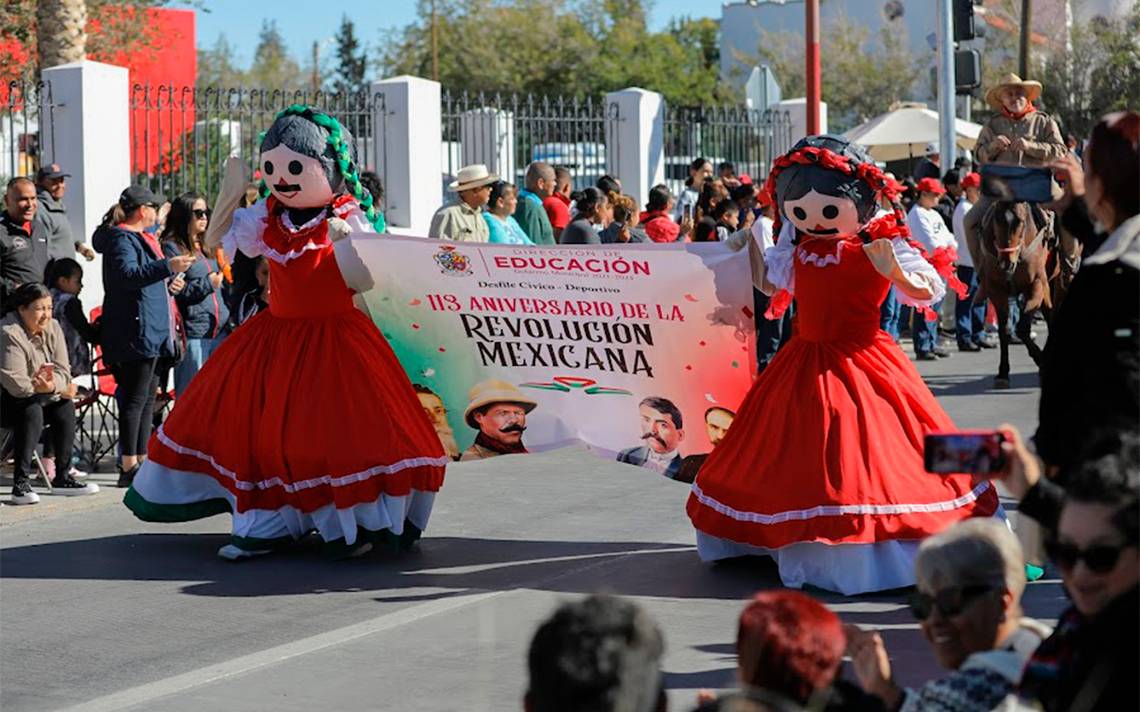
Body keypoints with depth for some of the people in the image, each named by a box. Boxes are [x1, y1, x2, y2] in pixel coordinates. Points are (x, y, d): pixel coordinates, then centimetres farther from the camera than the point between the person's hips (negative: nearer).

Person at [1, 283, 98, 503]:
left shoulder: (52, 328, 1)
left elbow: (62, 371, -4)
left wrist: (51, 384, -30)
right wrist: (59, 389, -22)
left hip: (39, 397, 8)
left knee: (66, 406, -12)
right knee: (31, 410, -32)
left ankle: (62, 477, -7)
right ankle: (21, 483, -34)